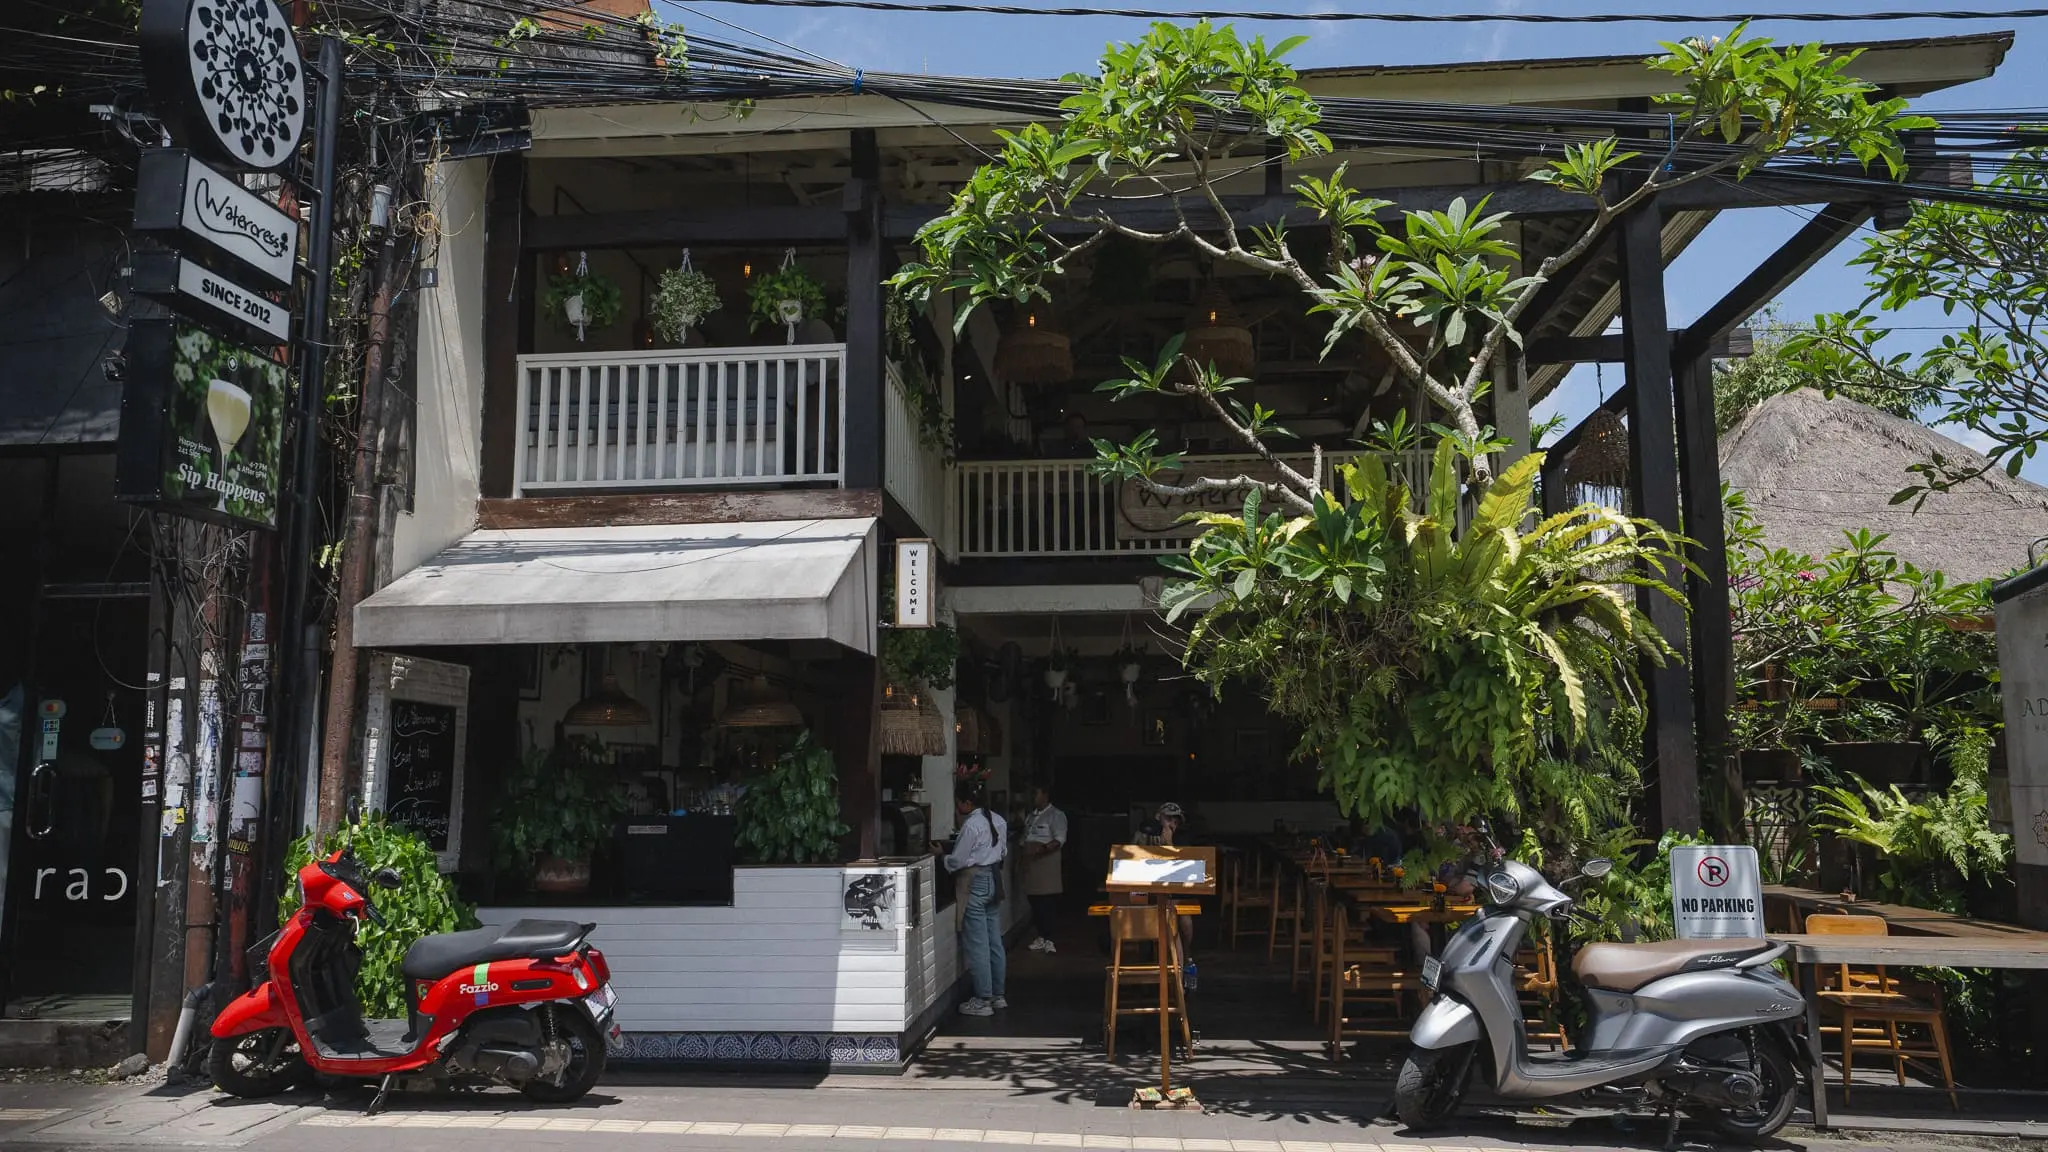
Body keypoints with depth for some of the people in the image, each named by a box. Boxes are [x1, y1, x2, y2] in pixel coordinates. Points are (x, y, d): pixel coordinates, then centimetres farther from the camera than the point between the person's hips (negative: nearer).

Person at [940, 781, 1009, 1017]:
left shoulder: (971, 825, -17)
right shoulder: (997, 820, 7)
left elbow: (957, 861, -13)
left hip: (975, 882, -9)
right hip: (994, 879, 9)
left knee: (977, 944, -2)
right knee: (994, 941, 13)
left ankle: (982, 1001, 3)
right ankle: (998, 995, 21)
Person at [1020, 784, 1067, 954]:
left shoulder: (1056, 815, -5)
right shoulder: (1032, 816, 19)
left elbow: (1059, 840, -14)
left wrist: (1042, 849, -28)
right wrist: (1024, 857, 15)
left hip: (1046, 865, -7)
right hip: (1031, 864, 7)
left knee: (1046, 904, -9)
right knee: (1035, 903, 7)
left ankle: (1048, 940, -6)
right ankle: (1042, 938, 15)